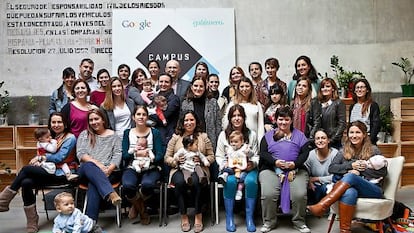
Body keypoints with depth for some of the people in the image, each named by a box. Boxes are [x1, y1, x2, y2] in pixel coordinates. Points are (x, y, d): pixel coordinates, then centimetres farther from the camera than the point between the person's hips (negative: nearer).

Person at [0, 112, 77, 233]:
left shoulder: (70, 138, -1)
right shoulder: (51, 138, 22)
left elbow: (60, 157, -11)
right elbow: (46, 154, 17)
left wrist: (41, 157, -4)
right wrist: (39, 161, -5)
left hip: (63, 174, -7)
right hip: (51, 172, 7)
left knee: (26, 169, -22)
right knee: (26, 183, -22)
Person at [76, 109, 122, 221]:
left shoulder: (113, 135, 14)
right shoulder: (84, 134, 17)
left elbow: (118, 154, 3)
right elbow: (80, 154, 2)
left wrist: (109, 169, -16)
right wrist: (97, 164, -14)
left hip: (109, 172, -1)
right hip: (86, 171, 1)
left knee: (93, 184, -34)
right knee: (88, 166, -37)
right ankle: (111, 194, -54)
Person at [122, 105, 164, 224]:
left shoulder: (155, 132, 8)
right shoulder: (127, 133, 11)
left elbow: (160, 155, -2)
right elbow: (124, 155, 0)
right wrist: (138, 153, -17)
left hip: (151, 168, -1)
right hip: (132, 168, 1)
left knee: (147, 184, -35)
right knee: (127, 186, -33)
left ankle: (136, 205, 5)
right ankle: (142, 210, 2)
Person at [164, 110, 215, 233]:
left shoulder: (203, 137, 11)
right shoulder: (175, 137, 10)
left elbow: (211, 157, 10)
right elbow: (166, 158, 9)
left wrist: (202, 160, -11)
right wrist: (176, 160, -12)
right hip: (179, 169, 1)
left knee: (195, 181, -34)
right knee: (179, 182, -33)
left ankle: (198, 215, -16)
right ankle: (184, 216, -17)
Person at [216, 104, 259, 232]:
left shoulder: (252, 134, 9)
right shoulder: (223, 135, 6)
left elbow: (256, 156, 8)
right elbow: (219, 156, 6)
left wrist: (253, 163, -14)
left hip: (248, 168, 1)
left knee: (251, 181, -32)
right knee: (230, 181, -34)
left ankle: (249, 217, -16)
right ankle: (229, 218, -18)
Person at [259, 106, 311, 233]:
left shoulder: (299, 135, 16)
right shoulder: (269, 135, 14)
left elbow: (305, 152, 4)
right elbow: (263, 153, 3)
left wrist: (295, 163, -15)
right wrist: (275, 162, -16)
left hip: (296, 170, 1)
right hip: (271, 169, 0)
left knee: (300, 194, -24)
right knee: (268, 194, -26)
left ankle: (299, 222, 2)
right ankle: (269, 222, -2)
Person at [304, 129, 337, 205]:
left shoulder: (335, 153, -13)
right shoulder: (311, 154, -3)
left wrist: (317, 179, -14)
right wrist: (309, 181, -19)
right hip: (315, 186, 2)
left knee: (324, 188, -34)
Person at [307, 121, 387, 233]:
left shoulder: (373, 150, 6)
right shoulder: (344, 150, 14)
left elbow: (383, 172, -1)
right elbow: (331, 168, 5)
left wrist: (360, 169, -9)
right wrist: (351, 165, -8)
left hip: (372, 189, -2)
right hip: (349, 186, 2)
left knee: (351, 176, -35)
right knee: (349, 192, -38)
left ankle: (322, 205, -44)